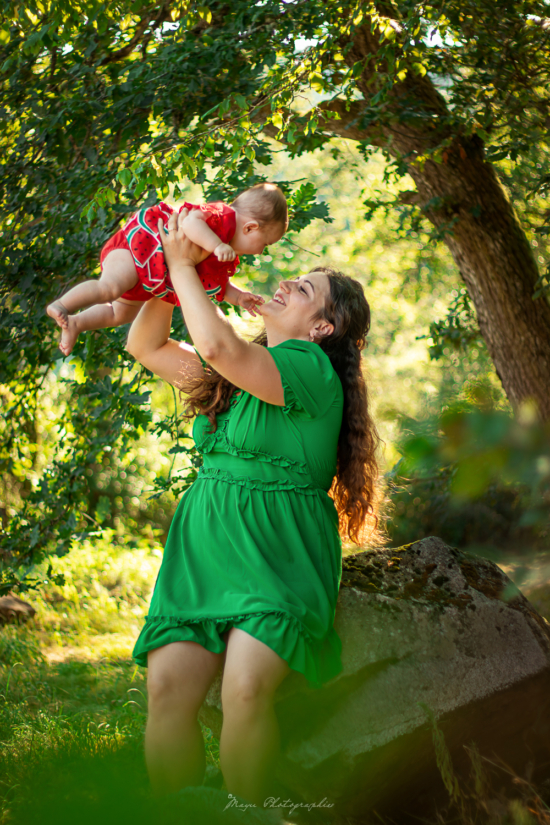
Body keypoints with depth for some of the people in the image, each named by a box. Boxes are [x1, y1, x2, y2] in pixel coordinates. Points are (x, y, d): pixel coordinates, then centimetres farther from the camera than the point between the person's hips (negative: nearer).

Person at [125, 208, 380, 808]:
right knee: (167, 685, -14)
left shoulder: (313, 370, -7)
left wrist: (184, 266, -9)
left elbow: (218, 346, -22)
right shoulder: (233, 369, 18)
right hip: (206, 540, 6)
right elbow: (144, 346, 21)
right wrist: (172, 266, 10)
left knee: (245, 687, -27)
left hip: (278, 554, -6)